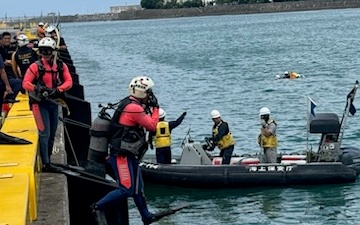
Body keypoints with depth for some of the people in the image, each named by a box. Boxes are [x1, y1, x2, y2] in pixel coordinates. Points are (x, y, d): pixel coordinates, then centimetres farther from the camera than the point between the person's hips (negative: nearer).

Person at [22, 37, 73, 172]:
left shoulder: (61, 66, 4)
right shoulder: (35, 66, -8)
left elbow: (69, 82, -3)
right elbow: (25, 83, -13)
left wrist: (57, 90, -20)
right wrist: (37, 88, -30)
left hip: (53, 102, 5)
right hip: (40, 103, -5)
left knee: (52, 134, 11)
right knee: (45, 133, -11)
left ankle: (47, 161, 22)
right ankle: (45, 164, -9)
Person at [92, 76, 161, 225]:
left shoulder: (129, 104, 13)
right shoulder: (134, 108, -18)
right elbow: (152, 126, -13)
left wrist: (149, 108, 7)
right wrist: (155, 108, -2)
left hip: (129, 155, 11)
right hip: (122, 156, -11)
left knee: (138, 189, 17)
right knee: (127, 189, -13)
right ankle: (99, 207, -2)